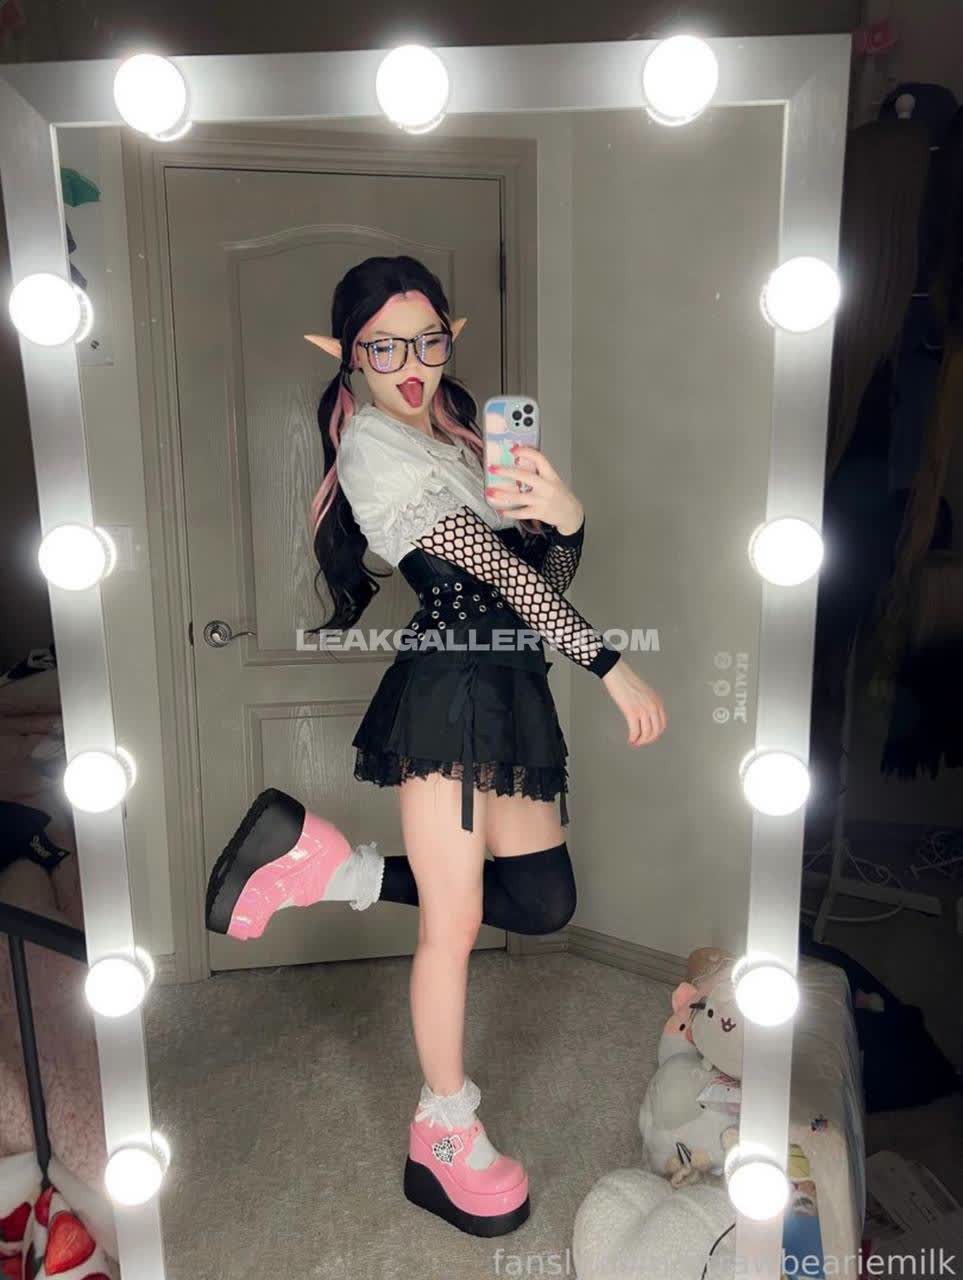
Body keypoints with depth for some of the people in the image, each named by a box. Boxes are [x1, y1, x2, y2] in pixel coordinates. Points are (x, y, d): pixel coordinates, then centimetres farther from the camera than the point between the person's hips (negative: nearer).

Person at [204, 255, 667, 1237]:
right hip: (449, 686, -8)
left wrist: (565, 520, -9)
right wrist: (608, 662, -14)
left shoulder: (458, 435, 22)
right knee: (453, 920, 1)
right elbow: (491, 563, -12)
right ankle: (444, 1139, 23)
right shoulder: (372, 440, -2)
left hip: (511, 689, 9)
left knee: (543, 901, 8)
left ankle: (329, 865, 15)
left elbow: (543, 577, 14)